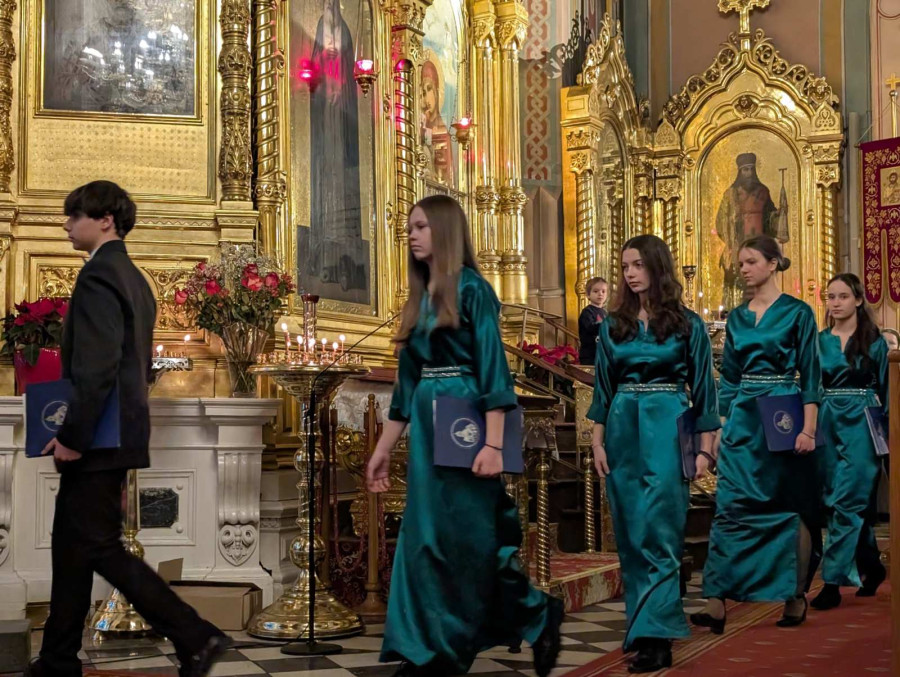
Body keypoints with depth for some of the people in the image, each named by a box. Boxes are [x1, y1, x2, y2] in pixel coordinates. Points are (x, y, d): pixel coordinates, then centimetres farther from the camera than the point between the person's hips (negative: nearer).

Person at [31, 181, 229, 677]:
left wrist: (73, 436, -20)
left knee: (100, 547, -6)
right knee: (70, 544, 15)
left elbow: (97, 367, -24)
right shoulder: (132, 278, 15)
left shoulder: (98, 275, -15)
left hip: (99, 439, -10)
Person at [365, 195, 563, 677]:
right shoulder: (418, 298, 14)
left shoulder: (471, 289, -8)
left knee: (472, 538, -2)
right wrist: (383, 448, 16)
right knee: (425, 538, 6)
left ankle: (538, 616, 17)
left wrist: (494, 444, -22)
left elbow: (492, 367, -14)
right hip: (427, 428, 8)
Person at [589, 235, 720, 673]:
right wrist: (598, 442, 4)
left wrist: (705, 448, -1)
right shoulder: (613, 327, 10)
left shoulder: (687, 325, 1)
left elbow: (703, 389, 2)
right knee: (631, 534, 7)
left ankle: (654, 635, -10)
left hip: (667, 431, -4)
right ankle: (644, 623, 18)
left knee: (658, 532, -9)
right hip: (623, 432, 4)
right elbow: (603, 389, 12)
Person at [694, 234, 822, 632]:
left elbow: (810, 374, -6)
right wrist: (721, 421, 10)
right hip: (742, 420, 4)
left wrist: (808, 429, -14)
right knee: (730, 508, -4)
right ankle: (716, 603, -7)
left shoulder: (797, 313, -2)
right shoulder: (737, 317, 12)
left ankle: (796, 597, 17)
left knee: (790, 507, 5)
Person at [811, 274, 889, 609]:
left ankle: (833, 581, -8)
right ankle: (872, 566, 27)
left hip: (860, 424, -4)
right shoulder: (820, 341, 10)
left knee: (846, 502, -10)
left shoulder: (874, 341, 1)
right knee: (840, 501, 9)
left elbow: (885, 390, 4)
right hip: (828, 424, 4)